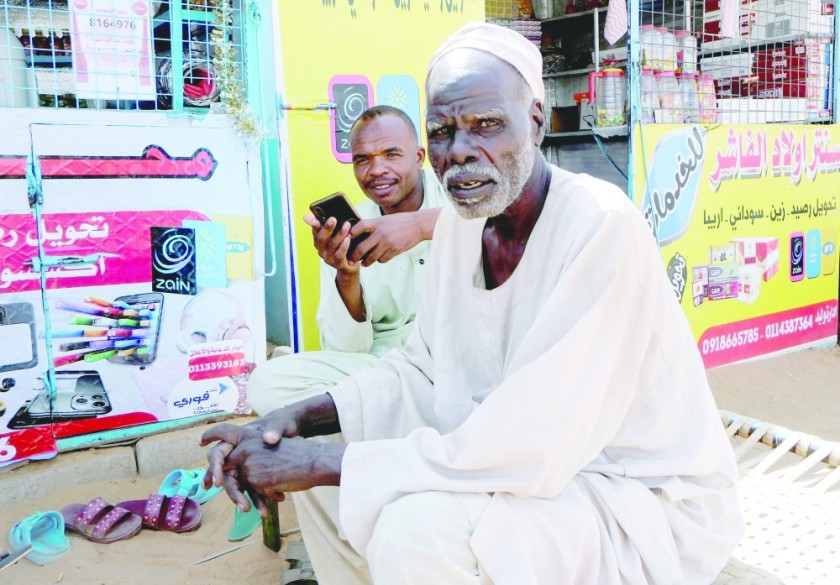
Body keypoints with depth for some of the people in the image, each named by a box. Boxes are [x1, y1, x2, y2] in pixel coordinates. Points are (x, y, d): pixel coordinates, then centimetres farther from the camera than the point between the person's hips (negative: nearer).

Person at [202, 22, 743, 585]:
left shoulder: (602, 227, -25)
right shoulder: (460, 223, 0)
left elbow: (525, 450, -30)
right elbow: (422, 369, 8)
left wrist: (317, 463, -23)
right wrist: (296, 420, -8)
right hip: (537, 467, 7)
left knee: (417, 530, -30)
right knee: (322, 459, 3)